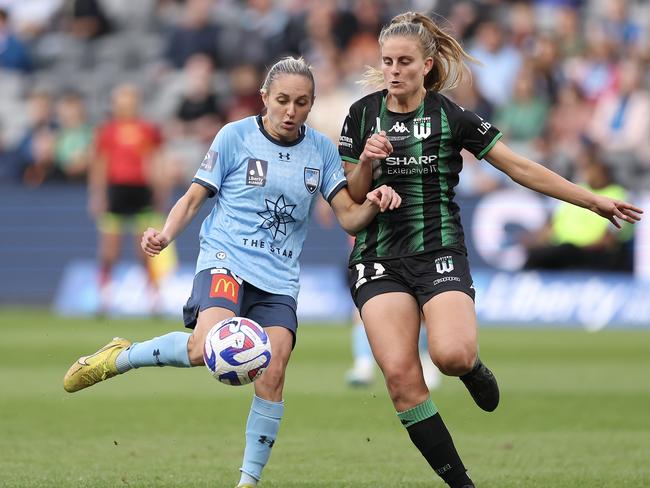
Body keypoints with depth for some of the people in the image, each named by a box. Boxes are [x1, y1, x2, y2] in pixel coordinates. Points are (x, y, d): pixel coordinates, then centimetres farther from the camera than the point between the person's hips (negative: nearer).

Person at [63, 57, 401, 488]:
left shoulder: (322, 149, 9)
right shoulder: (235, 136, 0)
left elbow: (349, 218, 6)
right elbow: (194, 197, 3)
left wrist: (373, 204, -16)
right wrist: (165, 235, -15)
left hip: (279, 278, 4)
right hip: (226, 259, -3)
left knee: (273, 374, -14)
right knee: (207, 347, -31)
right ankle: (119, 358, -6)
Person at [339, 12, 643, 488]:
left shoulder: (450, 117, -2)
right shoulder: (363, 114, 4)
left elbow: (520, 167, 2)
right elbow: (350, 198, 8)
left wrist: (594, 201, 1)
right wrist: (367, 162, -13)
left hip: (439, 253, -2)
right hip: (380, 260, 2)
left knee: (452, 355, -28)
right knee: (400, 374, -15)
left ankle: (472, 368, 10)